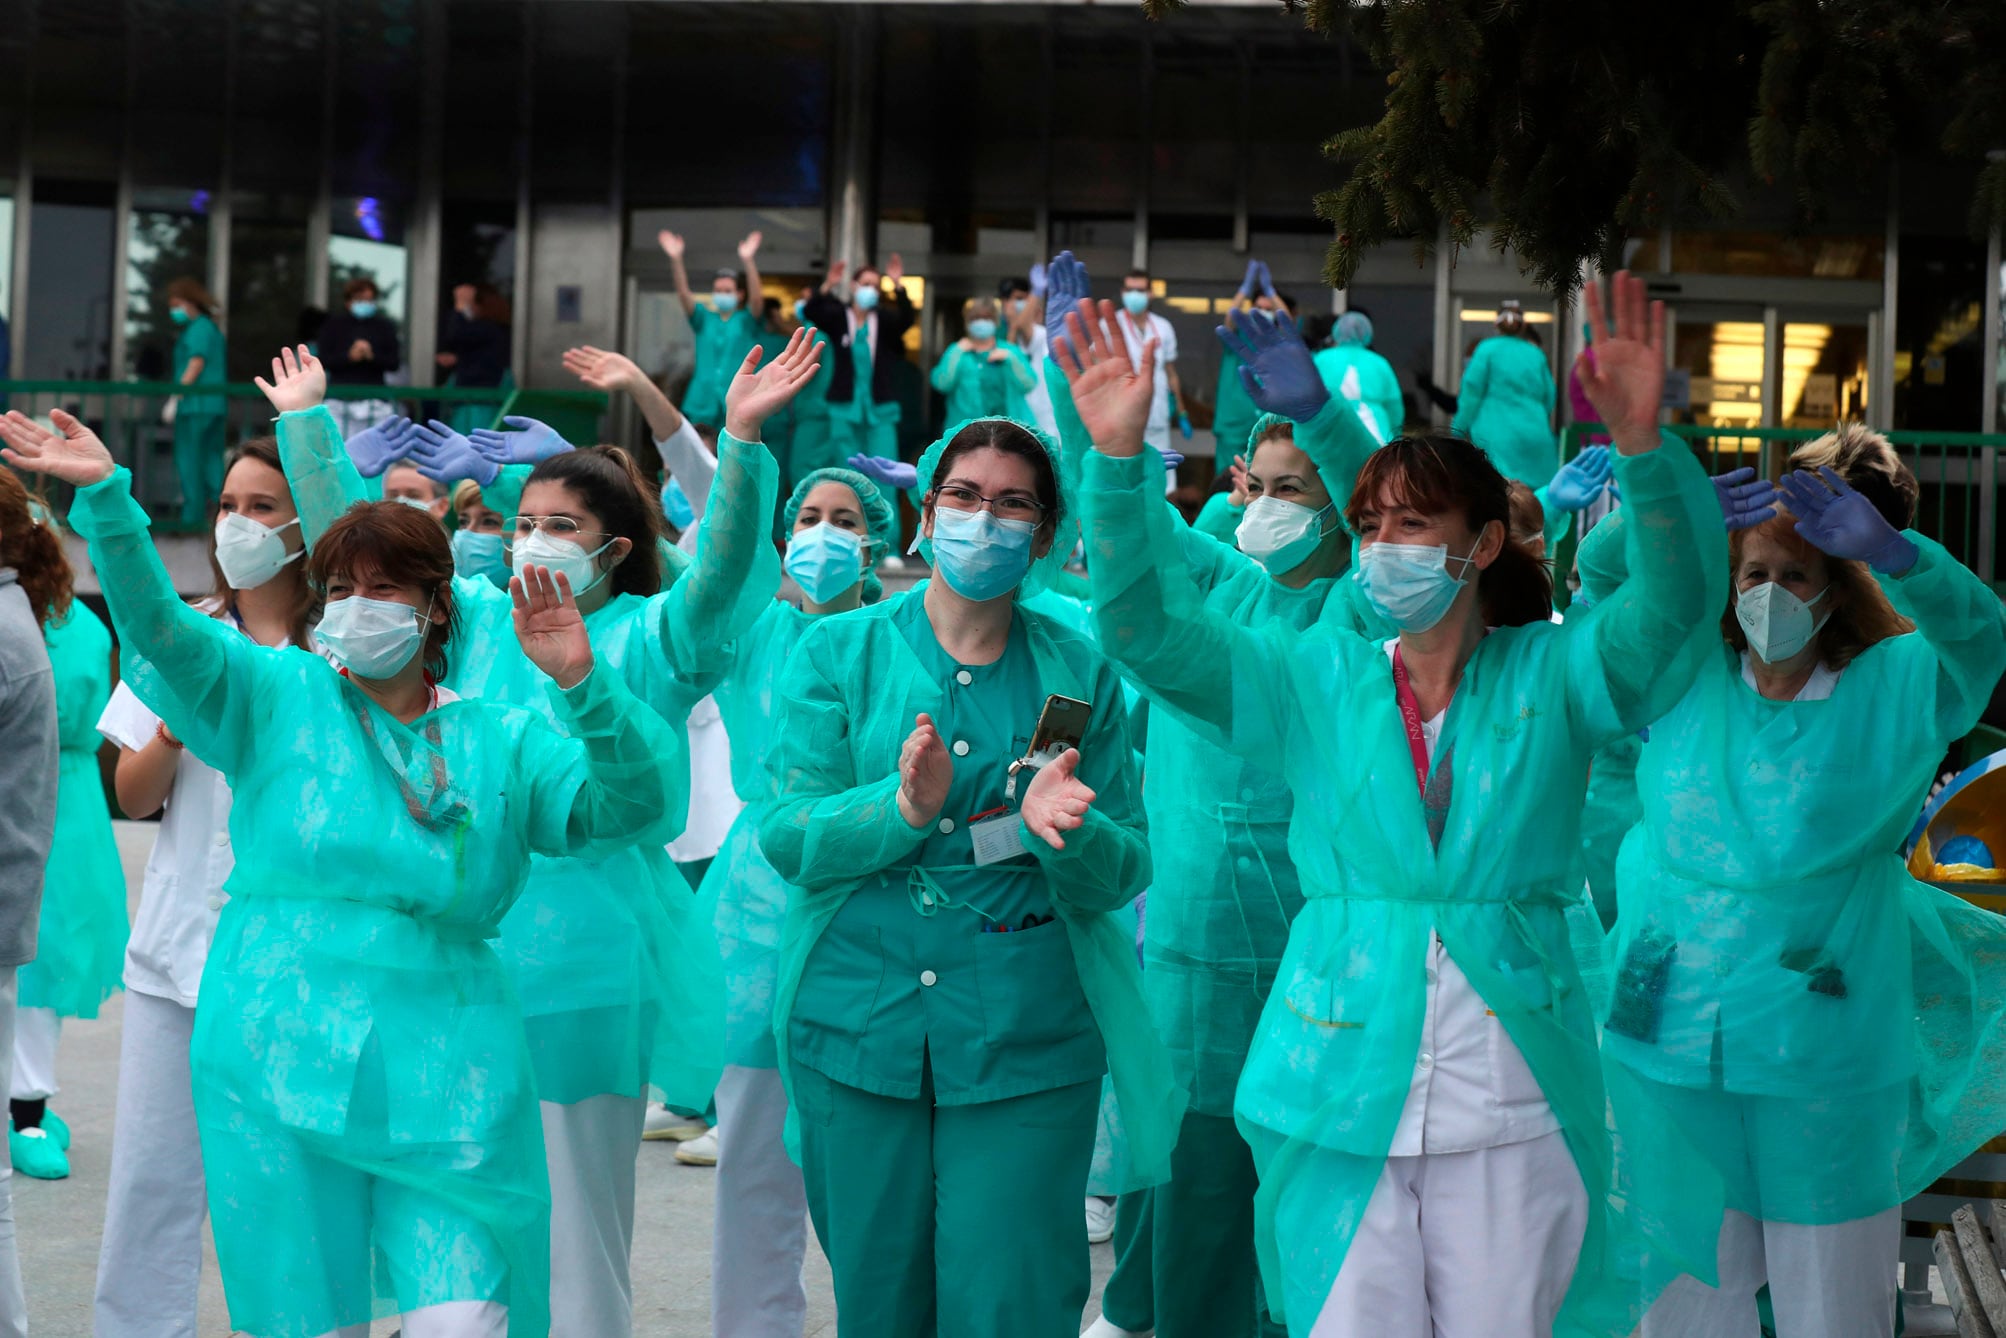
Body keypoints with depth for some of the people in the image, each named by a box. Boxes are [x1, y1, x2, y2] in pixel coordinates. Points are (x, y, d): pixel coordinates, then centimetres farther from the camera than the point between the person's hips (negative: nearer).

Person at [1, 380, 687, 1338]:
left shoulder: (503, 743, 9)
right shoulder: (279, 700, 8)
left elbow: (632, 805, -3)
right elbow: (160, 631, -6)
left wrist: (582, 688, -19)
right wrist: (105, 499, -21)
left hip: (443, 1074, 0)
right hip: (279, 1058, 0)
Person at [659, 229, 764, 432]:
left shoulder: (747, 321, 5)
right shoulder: (704, 319, 11)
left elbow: (755, 296, -13)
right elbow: (683, 293, -2)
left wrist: (748, 261, -29)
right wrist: (676, 259, -18)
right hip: (703, 405, 2)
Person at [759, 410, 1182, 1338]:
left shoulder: (1079, 672, 6)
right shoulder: (838, 652, 5)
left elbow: (1124, 869, 3)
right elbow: (786, 836, -4)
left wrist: (1062, 830, -19)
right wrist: (902, 808, -21)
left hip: (1026, 1035, 0)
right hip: (859, 1015, 1)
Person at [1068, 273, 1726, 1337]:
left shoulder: (1553, 677, 5)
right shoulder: (1314, 680, 9)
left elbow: (1674, 607, -12)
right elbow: (1145, 628, 1)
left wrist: (1642, 445, -29)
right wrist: (1119, 458, -12)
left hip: (1511, 1102, -1)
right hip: (1344, 1082, 1)